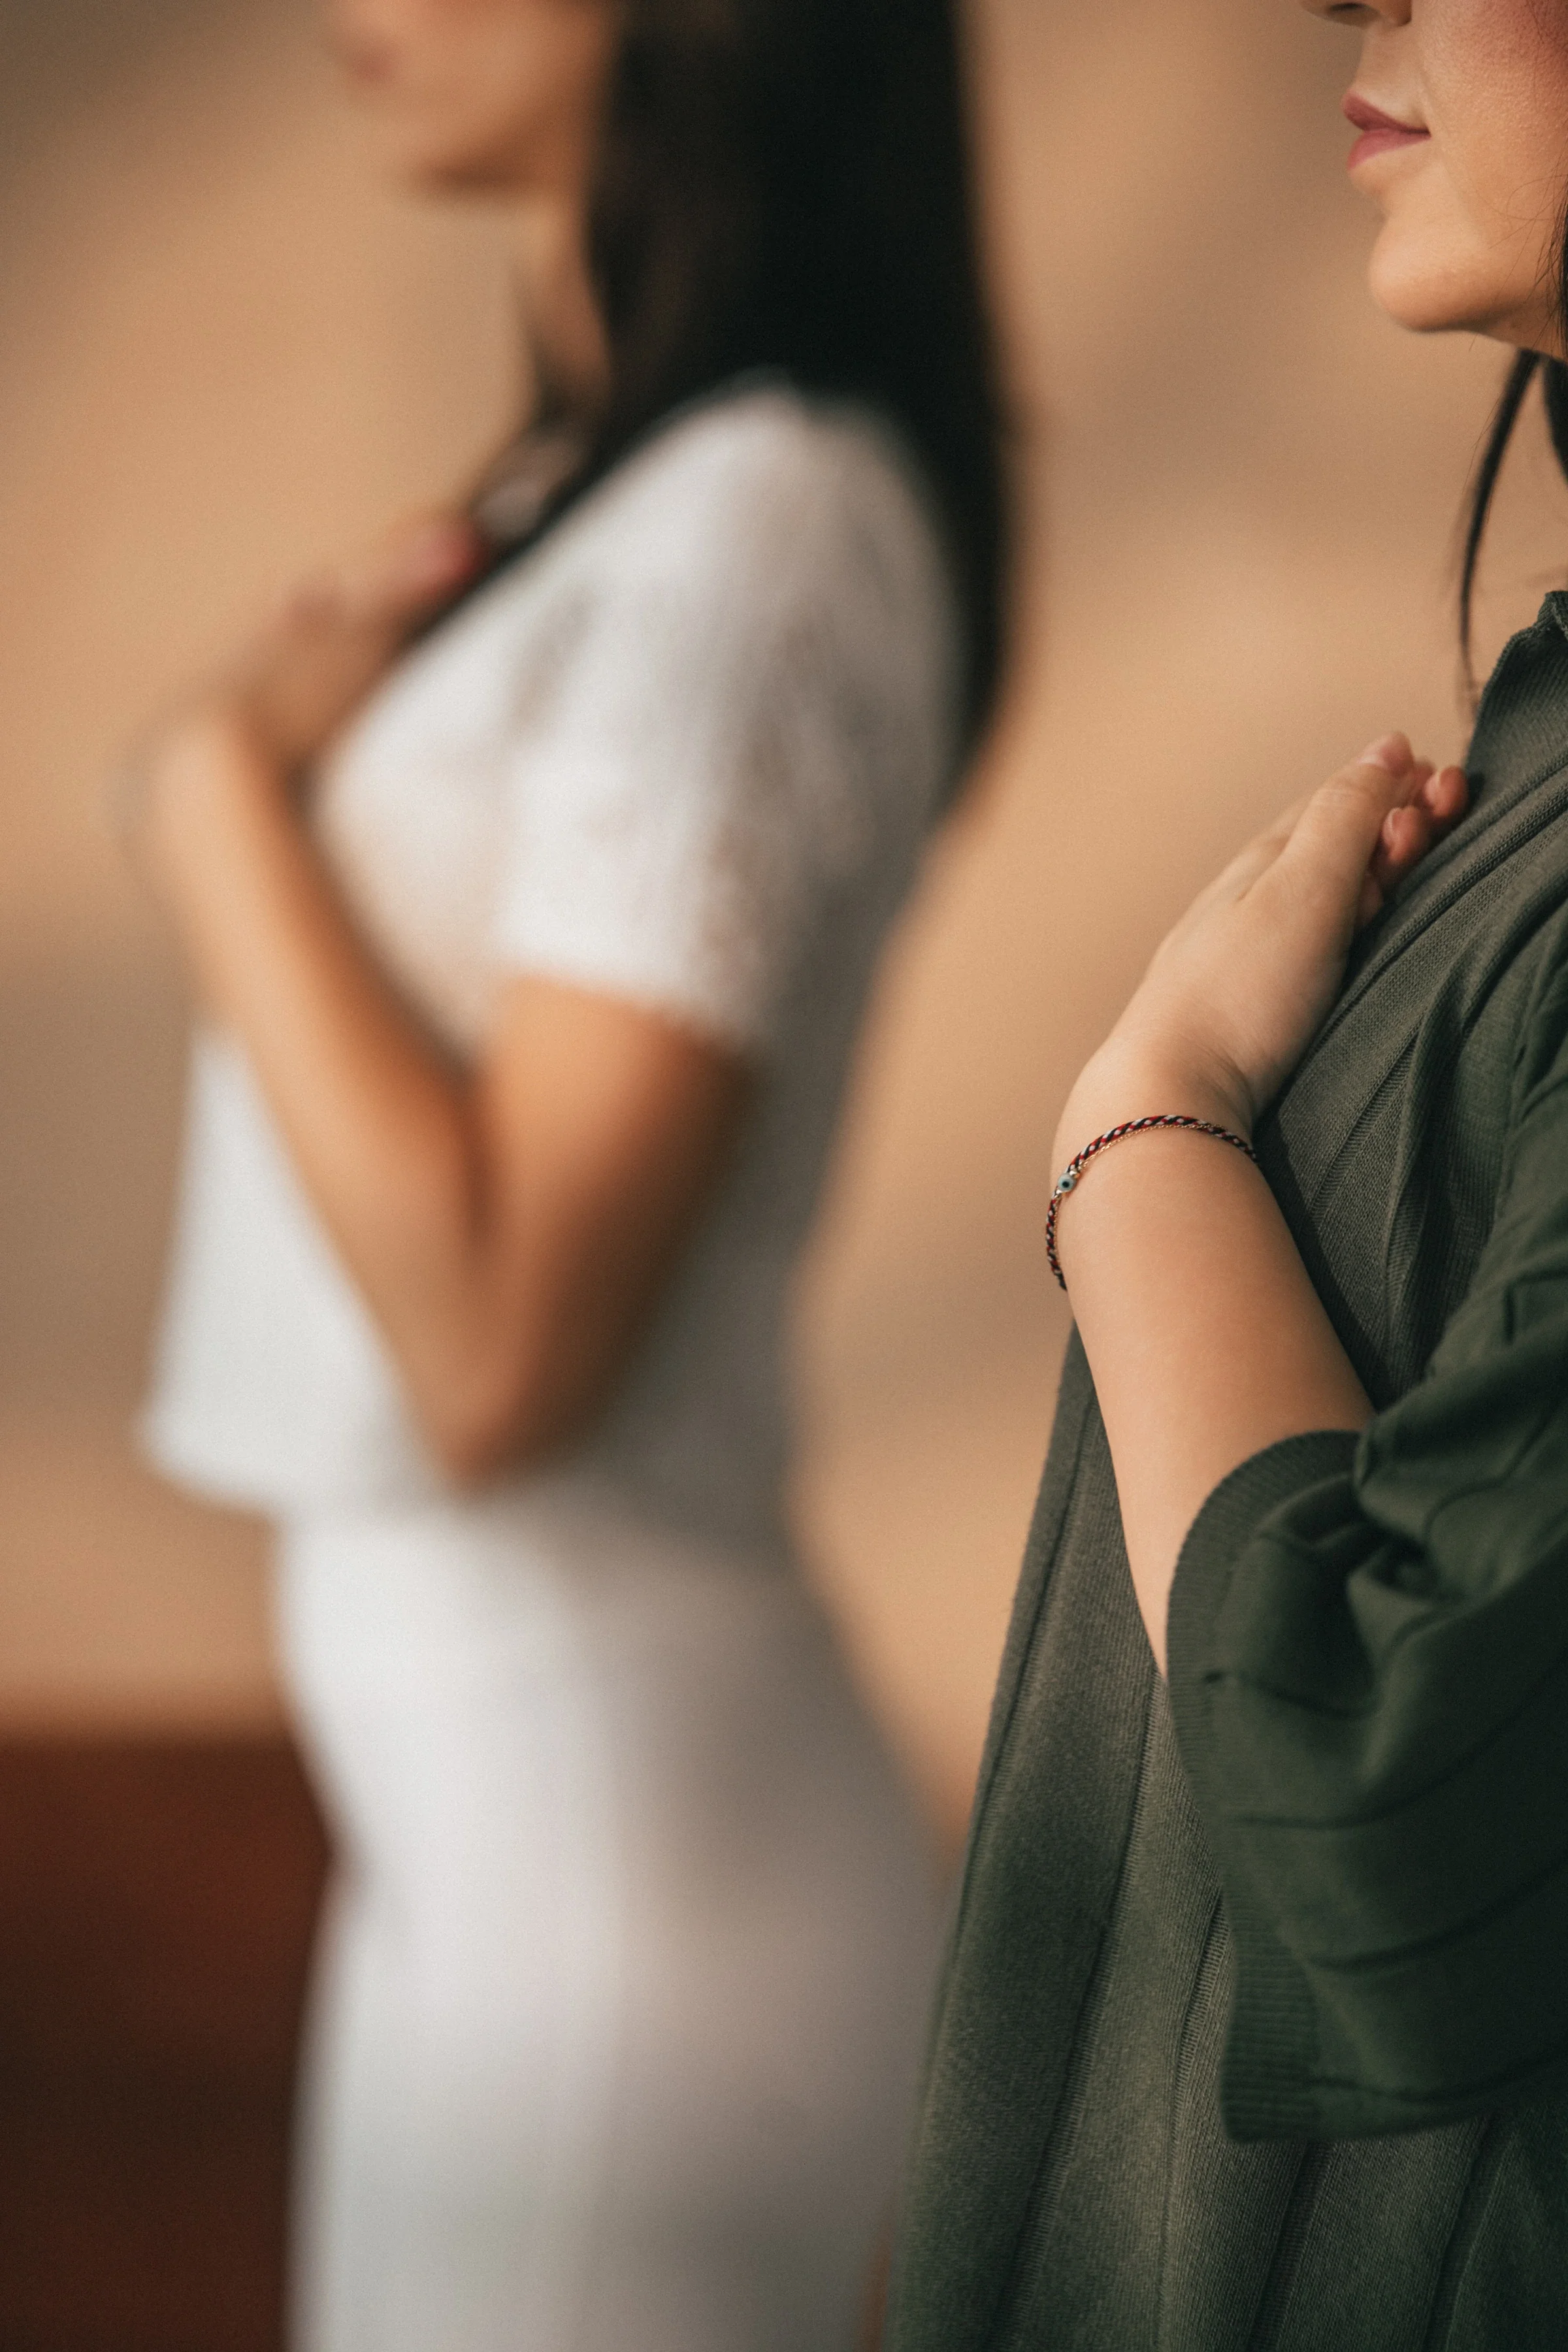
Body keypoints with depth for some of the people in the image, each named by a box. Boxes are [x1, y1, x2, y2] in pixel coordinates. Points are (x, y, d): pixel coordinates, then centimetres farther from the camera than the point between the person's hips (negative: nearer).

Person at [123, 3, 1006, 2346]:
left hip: (616, 1863, -9)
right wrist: (304, 730, 2)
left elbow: (496, 1348, -23)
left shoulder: (756, 539, -18)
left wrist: (219, 790, -13)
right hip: (500, 1809, 9)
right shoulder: (601, 500, 11)